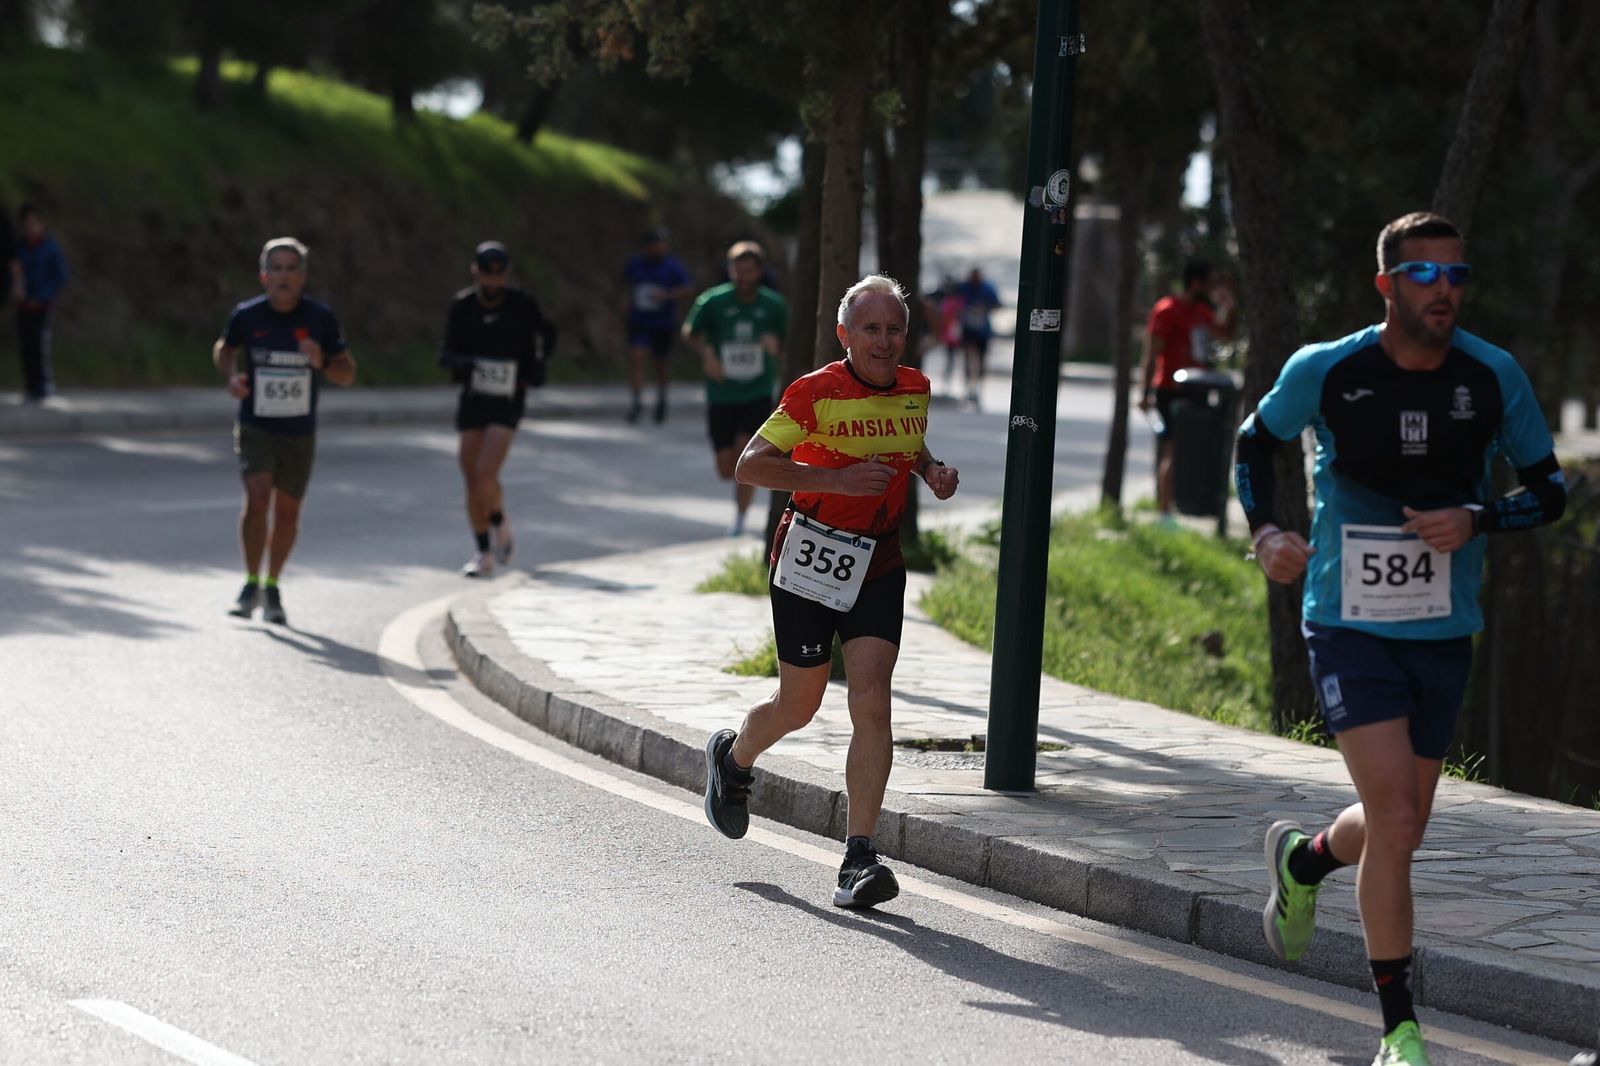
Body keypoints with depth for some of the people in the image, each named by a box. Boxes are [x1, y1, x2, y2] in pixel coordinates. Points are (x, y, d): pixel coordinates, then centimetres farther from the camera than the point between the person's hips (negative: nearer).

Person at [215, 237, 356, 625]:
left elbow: (347, 373, -1)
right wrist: (231, 376, -8)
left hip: (299, 433, 1)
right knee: (257, 498, -19)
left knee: (287, 512, 8)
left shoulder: (321, 319, -8)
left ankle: (272, 589, 28)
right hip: (255, 428, -1)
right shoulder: (247, 316, -7)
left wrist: (322, 363, -22)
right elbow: (224, 348, 13)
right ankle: (251, 585, -5)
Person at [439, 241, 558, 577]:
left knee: (486, 474, -18)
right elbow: (447, 353, 3)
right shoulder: (462, 306, -1)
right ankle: (483, 554, 16)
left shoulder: (522, 304, -6)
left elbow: (547, 334, 13)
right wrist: (459, 362, -20)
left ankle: (500, 525, 12)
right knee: (472, 482, 4)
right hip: (473, 397, 3)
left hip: (507, 400, -3)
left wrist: (536, 366, -2)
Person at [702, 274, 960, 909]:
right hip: (810, 557, -3)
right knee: (798, 707, 9)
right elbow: (750, 465, -15)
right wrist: (836, 478, -25)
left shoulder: (914, 389, 4)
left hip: (878, 563, 4)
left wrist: (932, 472, 2)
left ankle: (859, 858, -11)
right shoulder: (815, 393, -14)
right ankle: (733, 759, 44)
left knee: (871, 702, -11)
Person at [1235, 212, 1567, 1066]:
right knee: (1395, 820, -15)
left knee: (1399, 827, 14)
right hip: (1350, 626, -3)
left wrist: (1476, 520, -15)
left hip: (1443, 633, 4)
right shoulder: (1325, 373, -9)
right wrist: (1263, 533, -4)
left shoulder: (1493, 378, -5)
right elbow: (1256, 441, 11)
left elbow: (1549, 490, 4)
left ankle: (1301, 861, 50)